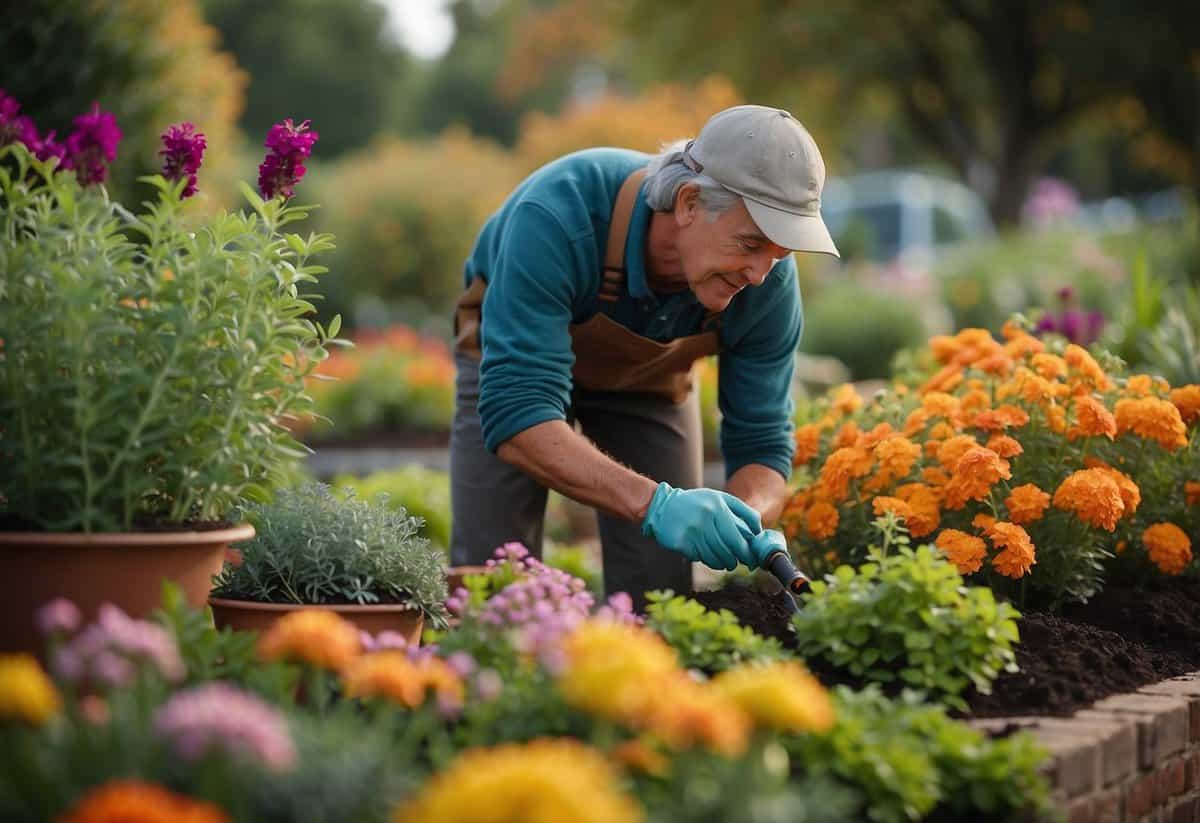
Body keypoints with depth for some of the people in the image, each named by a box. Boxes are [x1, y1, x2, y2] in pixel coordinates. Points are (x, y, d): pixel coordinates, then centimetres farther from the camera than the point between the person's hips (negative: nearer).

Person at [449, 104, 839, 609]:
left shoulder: (768, 279, -29)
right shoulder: (557, 217, -42)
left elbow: (761, 443, -20)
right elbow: (516, 415, -47)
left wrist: (746, 525, -42)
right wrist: (656, 505, -58)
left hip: (650, 377, 3)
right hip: (513, 356, -2)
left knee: (660, 598, -6)